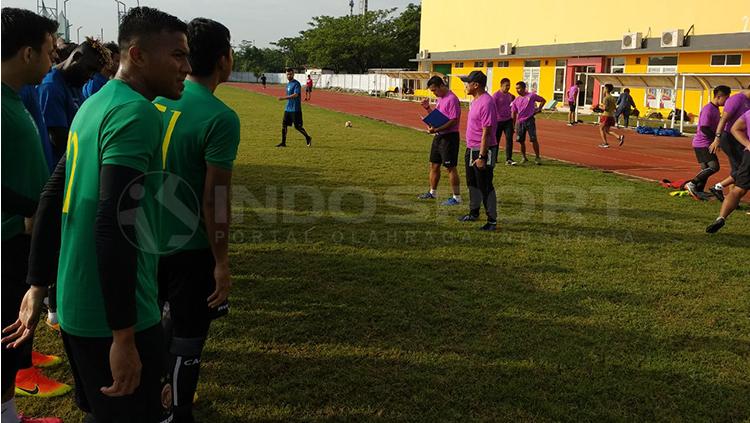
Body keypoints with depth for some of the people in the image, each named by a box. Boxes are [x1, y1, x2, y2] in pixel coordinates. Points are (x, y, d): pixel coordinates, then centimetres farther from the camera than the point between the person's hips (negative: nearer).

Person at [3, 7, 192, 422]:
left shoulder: (94, 105, 11)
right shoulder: (137, 114, -17)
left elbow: (52, 199, 15)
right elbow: (115, 225, -25)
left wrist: (38, 286, 20)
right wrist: (124, 335, -24)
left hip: (74, 308, 9)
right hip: (111, 317, -9)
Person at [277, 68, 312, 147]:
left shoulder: (296, 84, -13)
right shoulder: (288, 84, 15)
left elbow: (295, 95, -26)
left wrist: (284, 98, -33)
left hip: (295, 109, -8)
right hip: (287, 109, 8)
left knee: (297, 126, -3)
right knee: (284, 125, 3)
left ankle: (308, 138, 17)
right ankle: (283, 142, 8)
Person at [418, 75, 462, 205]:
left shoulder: (452, 99, -17)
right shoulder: (440, 99, 13)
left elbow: (453, 121, -23)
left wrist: (436, 129, -27)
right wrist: (428, 108, 6)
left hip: (449, 137, -10)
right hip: (439, 136, 10)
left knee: (451, 168, -4)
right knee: (434, 165, 16)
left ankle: (456, 197, 3)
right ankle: (432, 192, 31)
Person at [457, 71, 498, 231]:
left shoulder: (486, 102, -21)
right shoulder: (475, 100, 11)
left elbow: (486, 132, -24)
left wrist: (481, 157, -25)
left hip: (483, 151, -10)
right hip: (471, 149, 10)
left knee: (485, 186, -3)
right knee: (472, 183, 21)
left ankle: (492, 220, 6)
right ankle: (474, 213, 36)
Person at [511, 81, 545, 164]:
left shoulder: (531, 95, -2)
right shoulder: (516, 100, 7)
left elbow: (543, 100, 10)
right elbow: (514, 114, 10)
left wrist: (538, 109, -1)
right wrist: (514, 126, 6)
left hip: (530, 120, -3)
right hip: (520, 122, 4)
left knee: (534, 139, -6)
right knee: (521, 141, 5)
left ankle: (537, 157, 3)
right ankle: (523, 157, 20)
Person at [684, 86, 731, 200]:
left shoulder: (716, 109, 16)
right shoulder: (708, 109, -16)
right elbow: (704, 128, -22)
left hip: (707, 144, 10)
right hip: (702, 144, -10)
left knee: (706, 169, 10)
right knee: (714, 166, -16)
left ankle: (698, 192, 14)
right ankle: (692, 184, -13)